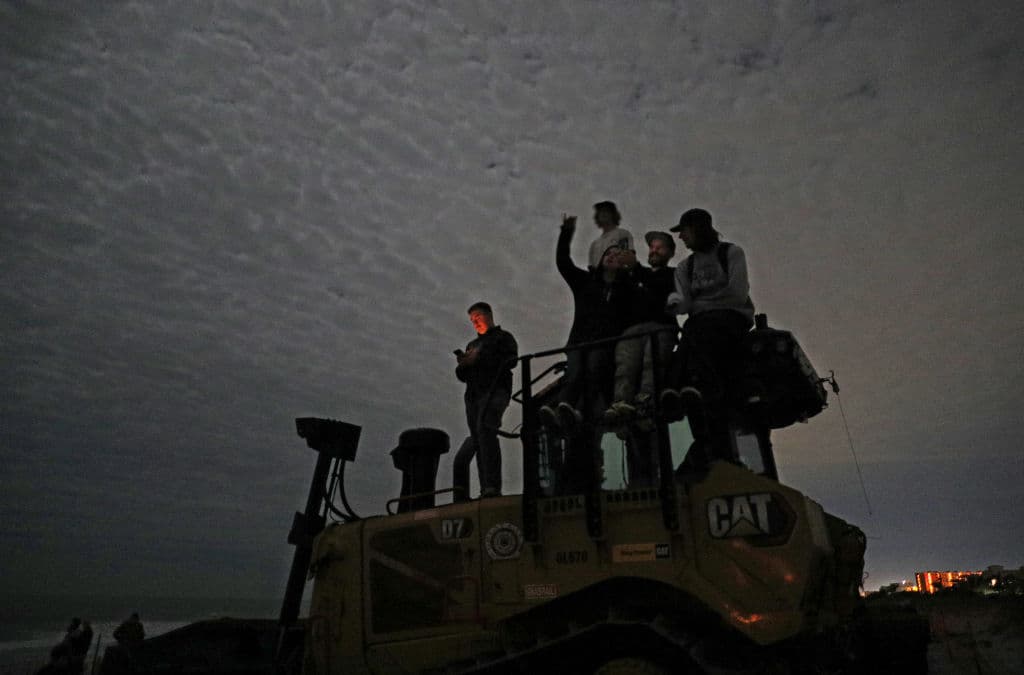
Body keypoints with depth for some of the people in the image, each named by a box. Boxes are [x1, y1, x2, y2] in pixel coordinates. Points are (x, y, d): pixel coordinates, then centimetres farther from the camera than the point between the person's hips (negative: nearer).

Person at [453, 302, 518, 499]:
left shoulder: (503, 337, 16)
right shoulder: (472, 344, 33)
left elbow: (511, 360, -4)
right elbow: (462, 376, 28)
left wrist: (480, 359, -9)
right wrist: (462, 364, 5)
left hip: (495, 389, -6)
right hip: (473, 394, 7)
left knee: (484, 427, -27)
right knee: (477, 437, -5)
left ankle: (492, 486, -33)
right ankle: (486, 489, -9)